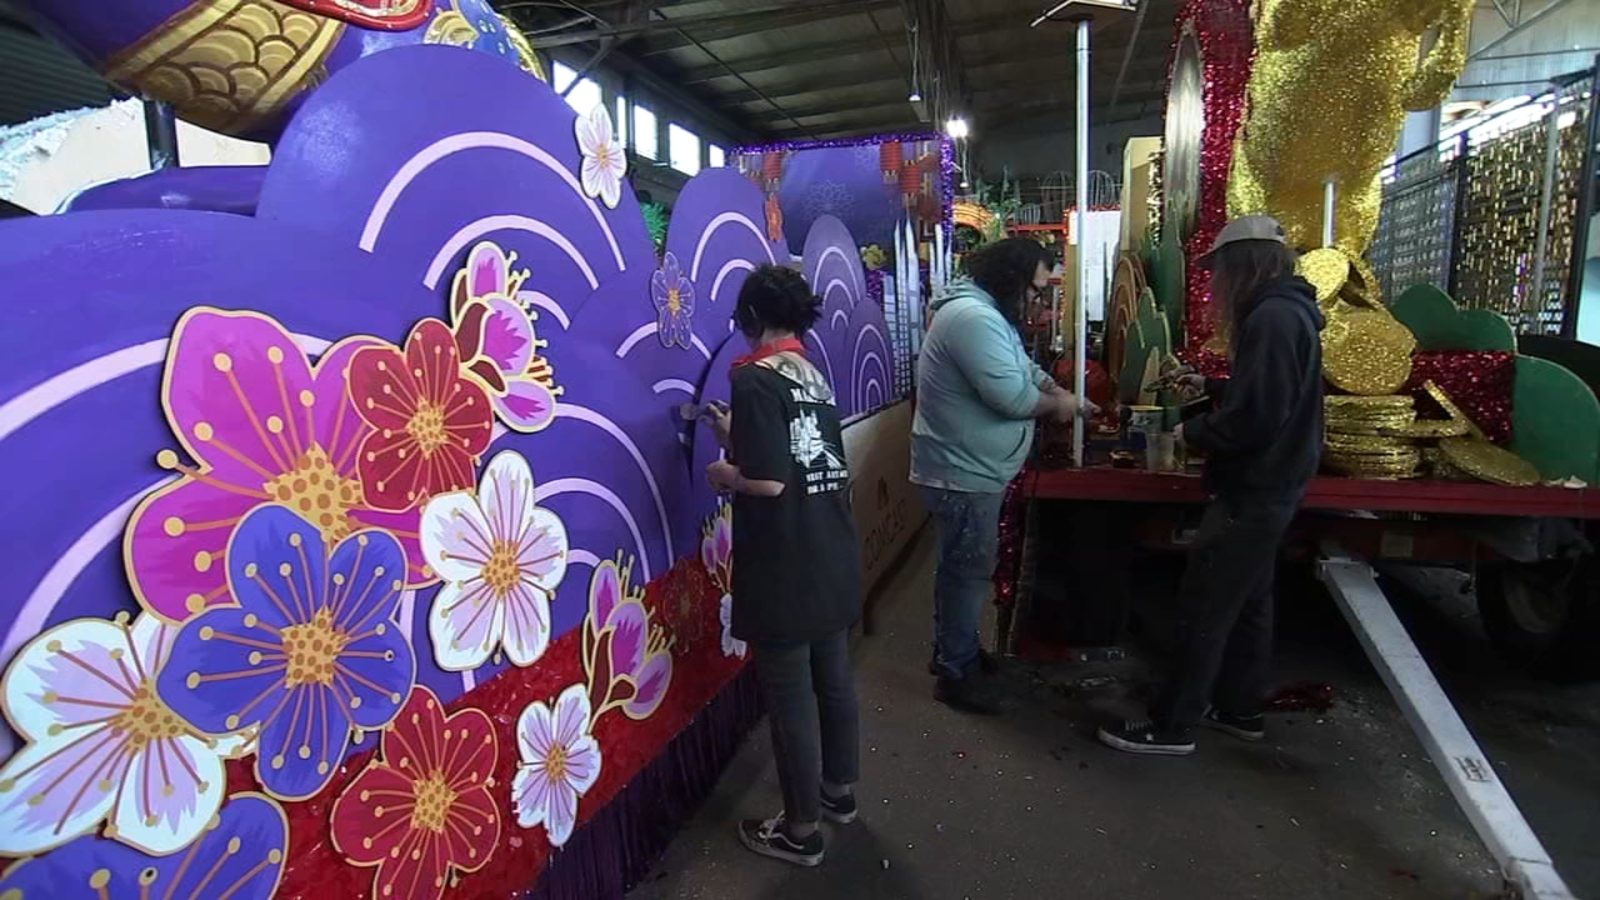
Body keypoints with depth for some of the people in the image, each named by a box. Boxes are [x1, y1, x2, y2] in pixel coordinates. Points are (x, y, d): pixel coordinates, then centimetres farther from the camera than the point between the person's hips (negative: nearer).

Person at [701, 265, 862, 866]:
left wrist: (726, 473, -4)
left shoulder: (754, 378, -16)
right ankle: (838, 790, 41)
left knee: (789, 694, 6)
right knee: (833, 678, 21)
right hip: (834, 559, 8)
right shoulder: (816, 377, 8)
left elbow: (769, 482, -23)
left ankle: (800, 831, 22)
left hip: (783, 569, -8)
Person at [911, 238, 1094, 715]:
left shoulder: (986, 312, 13)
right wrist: (1056, 405, -9)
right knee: (970, 570, 0)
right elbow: (1012, 395, -27)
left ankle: (955, 649, 35)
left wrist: (1063, 393, 3)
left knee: (963, 566, 20)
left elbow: (1024, 370, 18)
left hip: (972, 466, 11)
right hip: (964, 472, -11)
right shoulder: (973, 317, -24)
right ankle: (955, 672, 14)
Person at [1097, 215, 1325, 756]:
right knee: (1248, 601, 18)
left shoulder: (1272, 318, -21)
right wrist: (1210, 386, 16)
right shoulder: (1288, 310, 12)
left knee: (1205, 608, -3)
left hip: (1253, 492, -11)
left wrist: (1193, 433, -13)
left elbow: (1255, 418, -27)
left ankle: (1173, 725, 7)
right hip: (1270, 486, 11)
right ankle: (1239, 709, 32)